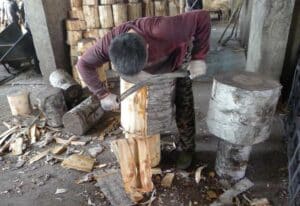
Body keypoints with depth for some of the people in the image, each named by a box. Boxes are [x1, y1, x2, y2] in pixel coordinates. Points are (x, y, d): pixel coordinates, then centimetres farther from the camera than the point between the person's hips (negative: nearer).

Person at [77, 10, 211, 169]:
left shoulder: (162, 30, -47)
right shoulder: (109, 43, -34)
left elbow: (202, 17, -35)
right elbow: (84, 64, -18)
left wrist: (198, 57, -33)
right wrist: (103, 94, -18)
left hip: (178, 65, -2)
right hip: (152, 69, 3)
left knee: (183, 109, 0)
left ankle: (187, 149, 22)